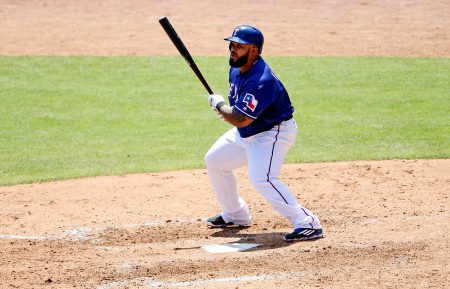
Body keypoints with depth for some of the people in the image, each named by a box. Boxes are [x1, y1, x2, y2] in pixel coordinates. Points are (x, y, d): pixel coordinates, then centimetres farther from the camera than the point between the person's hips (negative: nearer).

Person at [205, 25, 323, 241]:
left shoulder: (261, 81, -33)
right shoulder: (237, 70, -1)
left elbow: (240, 120, -32)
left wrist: (219, 105, -15)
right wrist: (226, 110, 0)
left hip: (273, 133, -11)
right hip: (247, 132, 11)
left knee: (262, 179, -27)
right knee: (214, 160, 17)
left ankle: (307, 223, -25)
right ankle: (235, 215, 30)